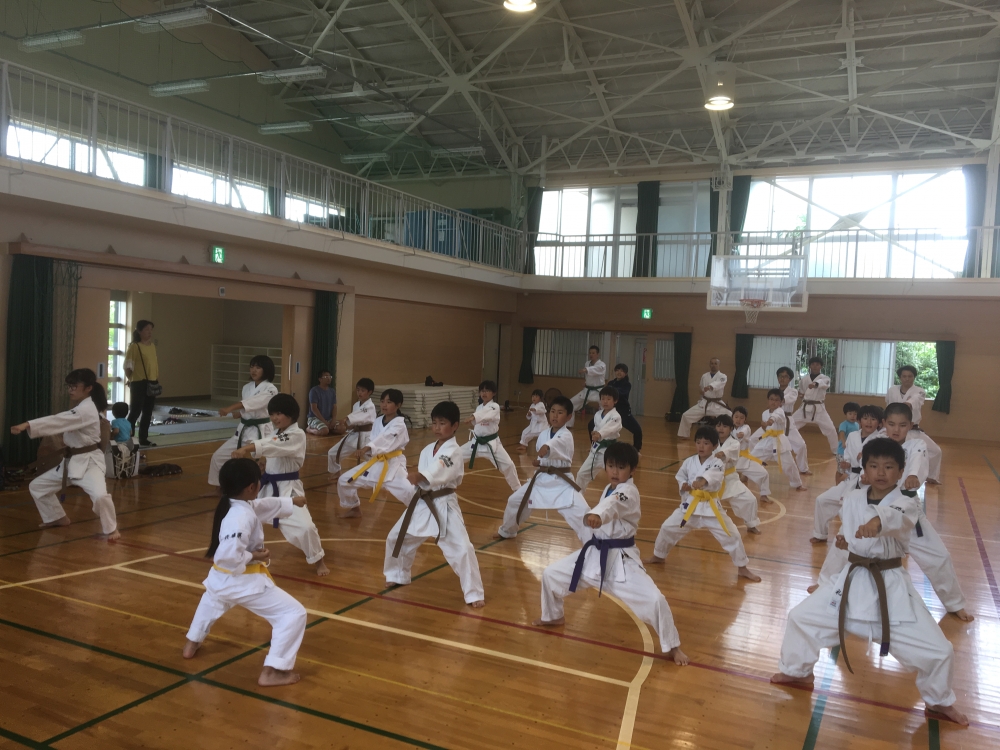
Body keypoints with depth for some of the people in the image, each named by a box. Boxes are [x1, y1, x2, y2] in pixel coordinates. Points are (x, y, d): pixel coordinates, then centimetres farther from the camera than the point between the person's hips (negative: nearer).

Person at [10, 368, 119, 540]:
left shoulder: (86, 410, -21)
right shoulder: (78, 408, 10)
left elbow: (59, 421, -32)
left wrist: (27, 425, -39)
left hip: (89, 461, -10)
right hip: (71, 461, 10)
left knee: (99, 495, -32)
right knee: (37, 486, 17)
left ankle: (111, 529, -10)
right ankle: (58, 518, 35)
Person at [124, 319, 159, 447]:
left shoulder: (153, 346, 12)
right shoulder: (134, 346, -9)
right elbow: (127, 366, -9)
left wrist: (157, 378, 9)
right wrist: (130, 379, -8)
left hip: (152, 383, 7)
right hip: (139, 383, -7)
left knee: (148, 413, 12)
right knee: (135, 412, -5)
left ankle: (143, 439, 21)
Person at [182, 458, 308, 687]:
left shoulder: (237, 504, 2)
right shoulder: (242, 517, -28)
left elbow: (265, 504, 21)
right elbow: (228, 555, -36)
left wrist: (292, 502, 29)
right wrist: (254, 556, -21)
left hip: (221, 577, 10)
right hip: (245, 581, -10)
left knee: (211, 601, 44)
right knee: (293, 614, -7)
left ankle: (192, 644, 58)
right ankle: (272, 671, -7)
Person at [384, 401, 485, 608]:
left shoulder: (453, 451, -15)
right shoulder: (427, 450, 8)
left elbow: (438, 472, -35)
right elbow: (419, 477, 13)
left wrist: (419, 477, -51)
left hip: (444, 506, -7)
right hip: (421, 504, 7)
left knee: (461, 548, -16)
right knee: (396, 538, 17)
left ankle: (474, 594, -1)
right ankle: (398, 575, 42)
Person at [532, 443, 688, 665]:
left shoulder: (628, 492, -21)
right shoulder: (609, 489, 6)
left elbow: (612, 505, -46)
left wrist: (596, 515, -65)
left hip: (620, 558, -8)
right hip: (594, 554, 8)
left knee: (653, 599, -22)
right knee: (550, 574, 10)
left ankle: (672, 647, 4)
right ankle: (553, 616, 40)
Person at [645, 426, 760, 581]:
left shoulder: (717, 463, -13)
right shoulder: (689, 462, -1)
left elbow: (714, 475, -37)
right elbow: (680, 477, 15)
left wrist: (703, 480, -59)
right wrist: (683, 485, -9)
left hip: (711, 507, -3)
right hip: (689, 505, 3)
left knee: (731, 535, -3)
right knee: (667, 528, 6)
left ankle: (742, 568, 18)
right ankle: (658, 556, 31)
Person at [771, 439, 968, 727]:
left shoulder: (906, 503, -15)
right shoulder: (852, 499, -1)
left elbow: (897, 516, -43)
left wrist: (877, 521, -62)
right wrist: (844, 538, -1)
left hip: (890, 585, -3)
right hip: (852, 580, 4)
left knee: (937, 649, -3)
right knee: (801, 617, 6)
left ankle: (939, 702, 29)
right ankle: (796, 671, 32)